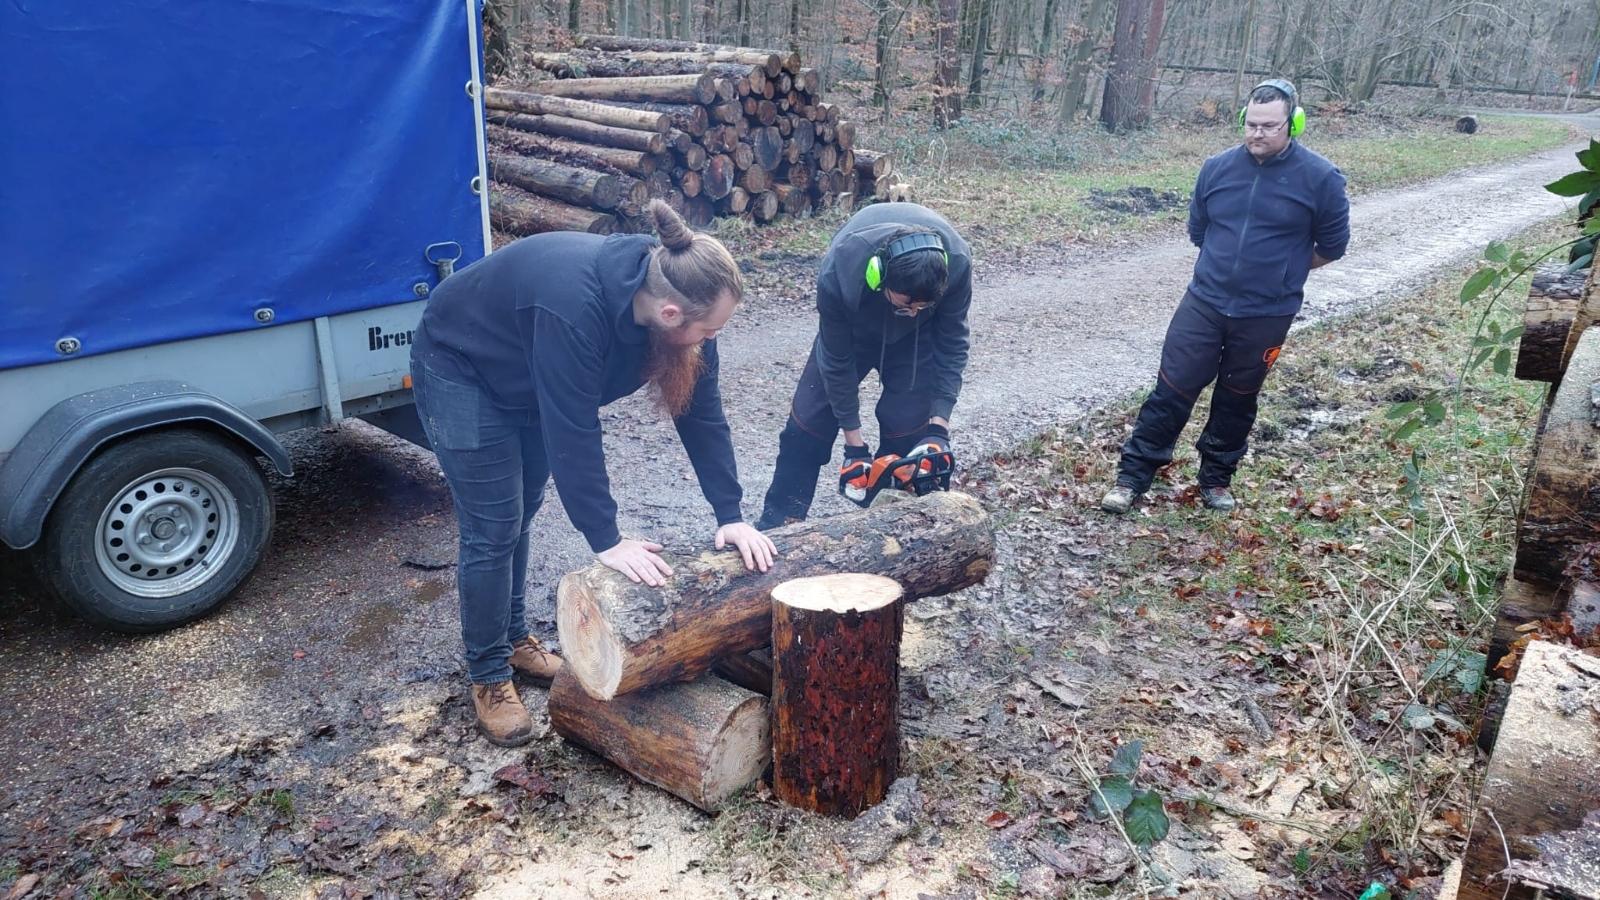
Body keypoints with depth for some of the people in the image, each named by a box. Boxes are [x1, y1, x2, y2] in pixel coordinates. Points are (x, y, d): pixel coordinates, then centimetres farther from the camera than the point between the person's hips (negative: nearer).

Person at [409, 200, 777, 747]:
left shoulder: (673, 294, -21)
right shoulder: (574, 307, -42)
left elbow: (701, 410, -15)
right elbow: (572, 432, -38)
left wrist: (730, 514, -17)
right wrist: (606, 541, -33)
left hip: (524, 379, 7)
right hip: (460, 370, -7)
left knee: (521, 515, 16)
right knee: (494, 527, -5)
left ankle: (513, 639, 34)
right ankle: (488, 677, 12)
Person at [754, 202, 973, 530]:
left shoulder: (956, 262, -37)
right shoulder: (838, 273, -40)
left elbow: (952, 346, -21)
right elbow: (837, 359, -25)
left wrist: (939, 426, -25)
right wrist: (854, 443, -18)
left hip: (917, 337, 1)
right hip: (852, 326, 0)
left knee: (908, 428, -12)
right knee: (809, 418, -2)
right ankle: (777, 525, 11)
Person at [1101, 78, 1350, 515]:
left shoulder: (1320, 178, -9)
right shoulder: (1217, 167, -2)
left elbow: (1331, 246, 2)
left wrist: (1279, 270, 10)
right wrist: (1238, 264, 13)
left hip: (1266, 316, -1)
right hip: (1204, 303, 2)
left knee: (1237, 399, 13)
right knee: (1173, 388, 1)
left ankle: (1217, 478, 31)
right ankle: (1133, 475, 10)